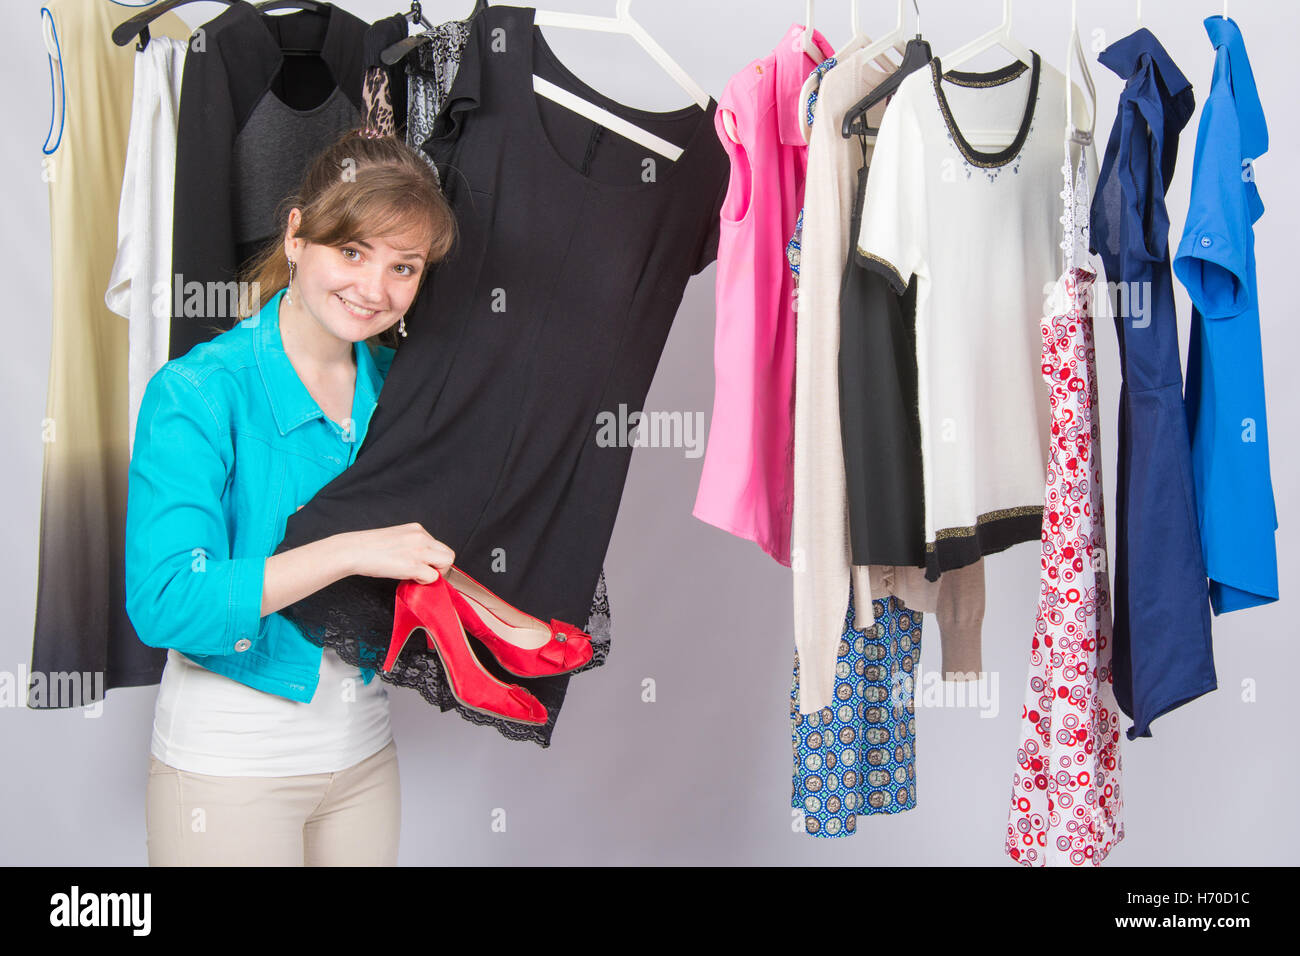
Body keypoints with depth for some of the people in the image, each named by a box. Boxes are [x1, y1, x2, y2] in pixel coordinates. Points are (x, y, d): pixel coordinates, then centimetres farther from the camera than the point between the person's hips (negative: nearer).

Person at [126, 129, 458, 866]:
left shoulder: (393, 383, 1)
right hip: (228, 759, -5)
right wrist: (351, 552, -28)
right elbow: (164, 602, -24)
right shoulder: (198, 392, -16)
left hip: (364, 749, 5)